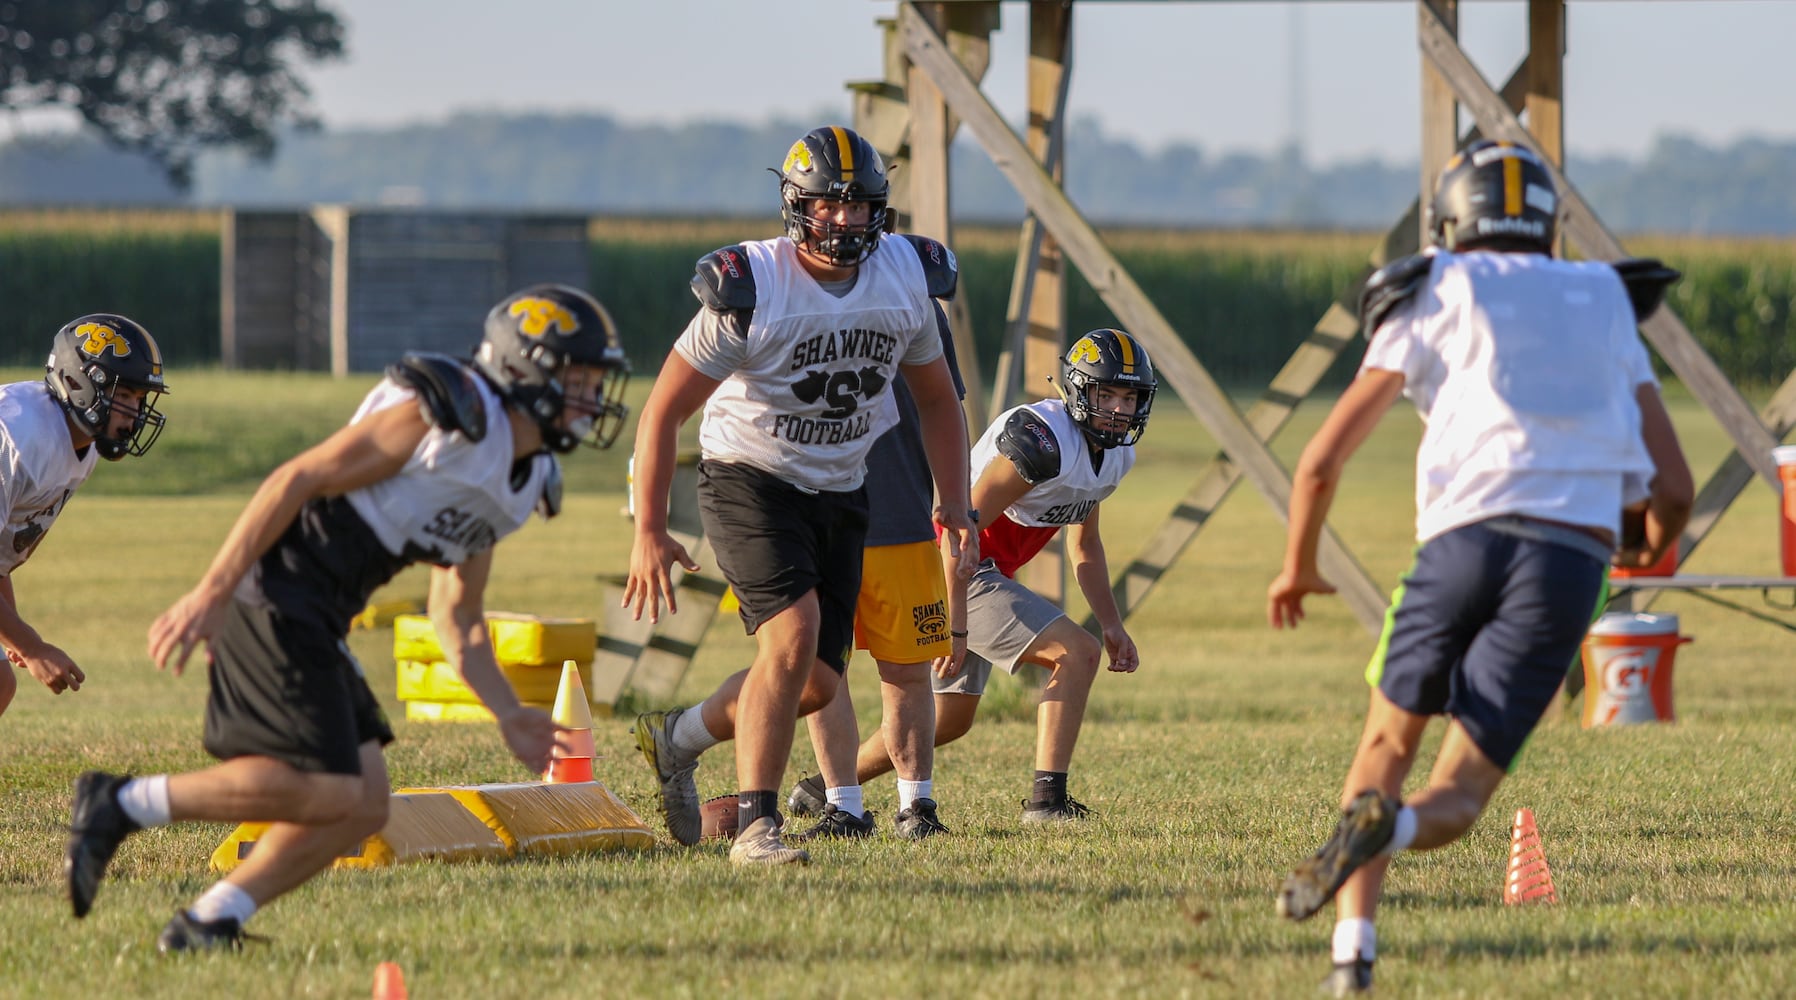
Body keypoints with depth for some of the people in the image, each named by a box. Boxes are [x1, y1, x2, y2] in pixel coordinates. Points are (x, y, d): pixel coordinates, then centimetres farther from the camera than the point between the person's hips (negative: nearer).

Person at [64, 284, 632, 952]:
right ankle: (122, 804, -10)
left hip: (312, 622, 10)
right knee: (327, 792, -15)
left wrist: (508, 716, 14)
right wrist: (212, 592, -20)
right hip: (273, 595, -10)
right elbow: (300, 478, -15)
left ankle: (209, 920, 6)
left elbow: (458, 620, 26)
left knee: (363, 808, 4)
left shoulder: (524, 482, 17)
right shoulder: (448, 411, -13)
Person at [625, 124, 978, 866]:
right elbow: (664, 412, -13)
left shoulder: (906, 278, -3)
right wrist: (649, 532, -16)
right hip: (749, 480, -6)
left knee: (816, 684, 2)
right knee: (795, 632, -25)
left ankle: (678, 738, 28)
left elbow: (936, 399, 13)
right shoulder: (751, 291, -19)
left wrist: (955, 506, 3)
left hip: (839, 494, 6)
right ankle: (755, 826, -18)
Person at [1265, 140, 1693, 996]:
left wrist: (1298, 566, 30)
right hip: (1572, 562, 1)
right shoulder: (1606, 308, 25)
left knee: (1389, 741, 21)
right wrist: (1648, 549, 44)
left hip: (1466, 538, -1)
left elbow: (1322, 462, 12)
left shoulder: (1435, 303, 16)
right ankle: (1387, 825, -31)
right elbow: (1673, 489, 21)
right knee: (1452, 803, 7)